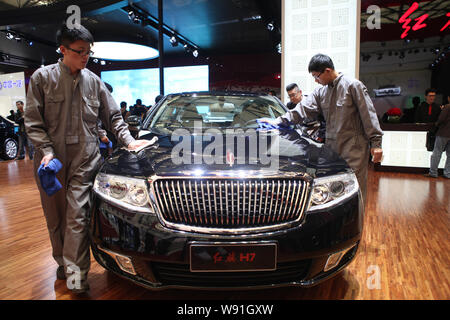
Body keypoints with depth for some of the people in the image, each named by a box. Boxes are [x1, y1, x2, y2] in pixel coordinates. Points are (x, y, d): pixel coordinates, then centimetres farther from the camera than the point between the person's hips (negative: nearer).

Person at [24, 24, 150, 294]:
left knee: (78, 217, -4)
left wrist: (128, 140, 0)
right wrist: (47, 150, -12)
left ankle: (76, 278, 2)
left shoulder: (94, 82, 8)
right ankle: (63, 262, 32)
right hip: (52, 160, 0)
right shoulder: (42, 78, 2)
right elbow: (33, 121, 1)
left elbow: (113, 116, 13)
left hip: (85, 160, 0)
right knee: (55, 218, 11)